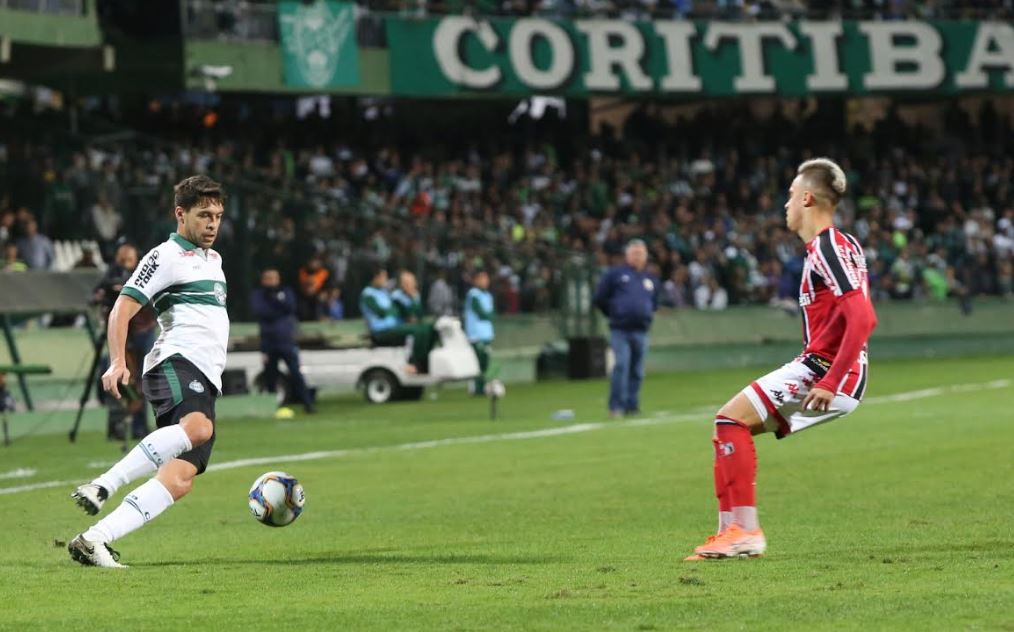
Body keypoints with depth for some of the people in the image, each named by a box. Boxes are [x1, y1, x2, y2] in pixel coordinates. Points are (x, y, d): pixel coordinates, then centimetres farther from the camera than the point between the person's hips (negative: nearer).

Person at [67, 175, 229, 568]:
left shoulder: (212, 259, 28)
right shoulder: (167, 256, 2)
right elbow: (122, 309, -6)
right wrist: (117, 363, -19)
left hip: (205, 380, 8)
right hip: (176, 362, -8)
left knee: (180, 480, -12)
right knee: (196, 428, -39)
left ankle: (94, 540, -18)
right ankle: (102, 487, -42)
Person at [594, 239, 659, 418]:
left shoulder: (651, 279, 16)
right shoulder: (615, 274, 4)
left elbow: (655, 302, 30)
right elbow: (600, 298, 5)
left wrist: (648, 314, 15)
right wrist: (613, 313, 7)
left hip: (641, 330, 4)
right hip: (620, 330, -4)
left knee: (637, 371, 7)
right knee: (621, 365, -16)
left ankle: (632, 405, 15)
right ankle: (616, 406, -14)